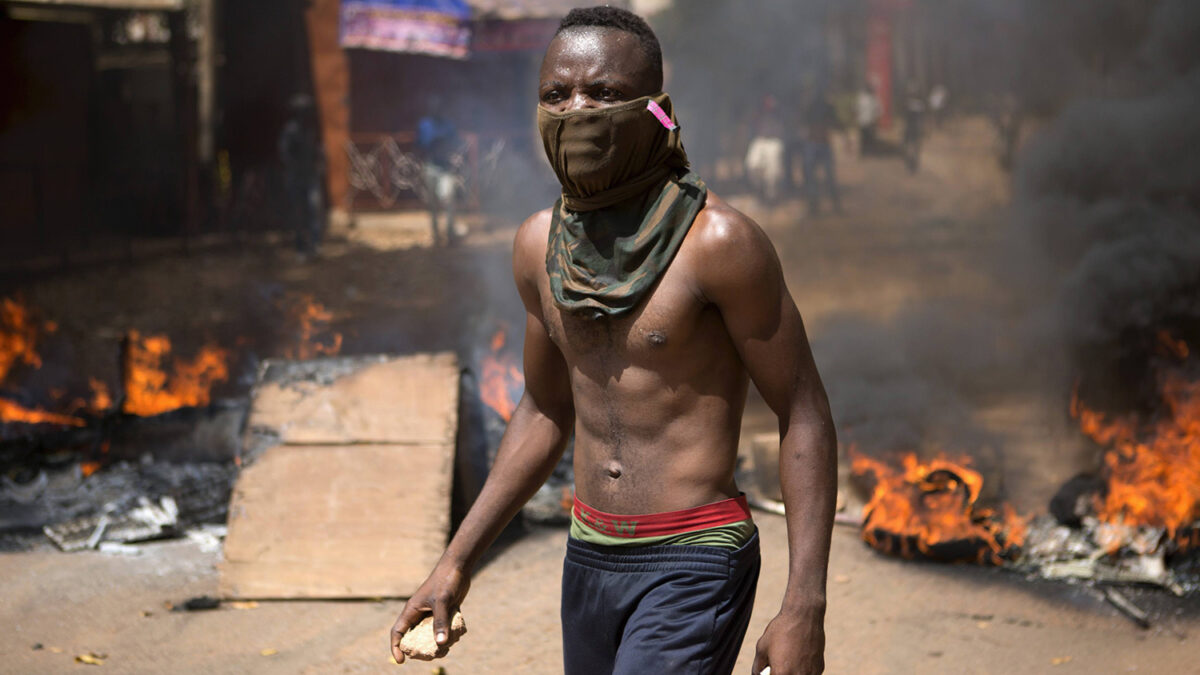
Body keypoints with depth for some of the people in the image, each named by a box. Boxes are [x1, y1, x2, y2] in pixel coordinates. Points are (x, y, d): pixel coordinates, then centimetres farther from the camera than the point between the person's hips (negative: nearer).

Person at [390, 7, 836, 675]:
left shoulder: (718, 239, -15)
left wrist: (805, 608, -16)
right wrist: (457, 561, 13)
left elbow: (804, 415, -11)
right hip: (590, 561, 7)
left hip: (695, 565, -7)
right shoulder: (540, 245, 4)